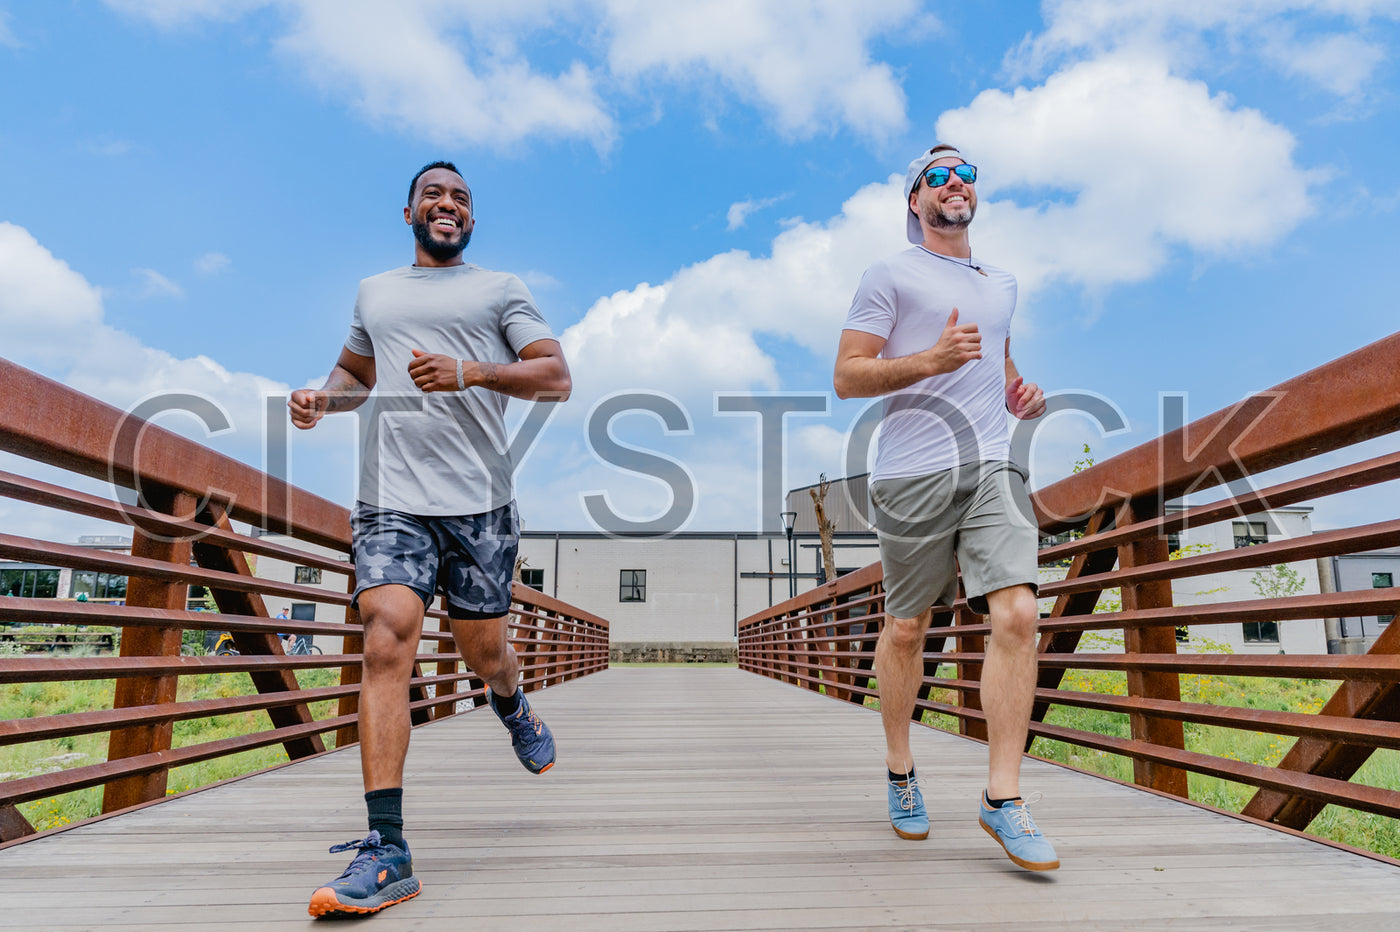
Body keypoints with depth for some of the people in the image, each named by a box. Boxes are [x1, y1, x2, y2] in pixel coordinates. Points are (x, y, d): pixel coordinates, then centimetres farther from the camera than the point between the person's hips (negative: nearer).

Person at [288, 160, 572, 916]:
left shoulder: (499, 289, 11)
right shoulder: (373, 293, 22)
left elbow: (556, 378, 2)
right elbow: (355, 372, 35)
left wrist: (470, 372, -14)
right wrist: (323, 396, 11)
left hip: (478, 499, -1)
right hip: (390, 498, 2)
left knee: (482, 649, 8)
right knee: (386, 643, -15)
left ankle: (511, 708, 46)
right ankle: (386, 850, -13)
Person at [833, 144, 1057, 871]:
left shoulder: (1001, 284, 23)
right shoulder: (889, 276, 4)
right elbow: (847, 377, -3)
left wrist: (1018, 394, 14)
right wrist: (933, 359, -16)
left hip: (993, 468, 5)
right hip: (914, 474, -4)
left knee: (1017, 614, -12)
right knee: (906, 628, 5)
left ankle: (1002, 797, -2)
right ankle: (900, 773, 26)